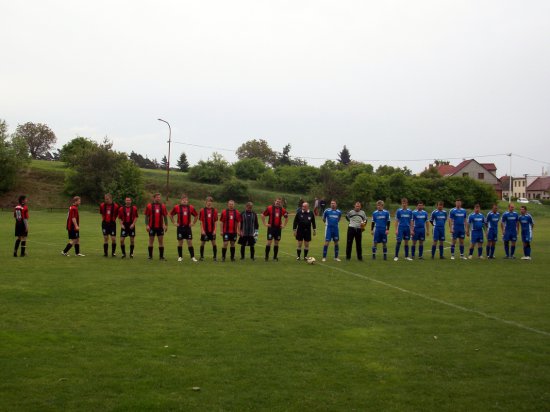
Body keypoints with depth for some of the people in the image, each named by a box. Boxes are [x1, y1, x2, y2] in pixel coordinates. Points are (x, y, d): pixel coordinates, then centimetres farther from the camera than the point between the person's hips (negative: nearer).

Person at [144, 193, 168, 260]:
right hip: (152, 227, -2)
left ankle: (161, 256, 6)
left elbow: (165, 216, 8)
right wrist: (147, 225, -9)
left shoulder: (163, 206, 6)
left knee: (161, 241, 1)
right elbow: (146, 216, 0)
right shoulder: (149, 206, 0)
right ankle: (150, 256, 13)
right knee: (151, 241, 5)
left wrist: (166, 225, 1)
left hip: (160, 227, 2)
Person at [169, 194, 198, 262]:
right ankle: (180, 257, 14)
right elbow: (170, 214, 9)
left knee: (190, 242, -2)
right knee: (180, 242, 4)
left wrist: (193, 223, 8)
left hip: (188, 227, 1)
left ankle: (192, 257, 1)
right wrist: (174, 223, 4)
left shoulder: (191, 207, 2)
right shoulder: (176, 207, -2)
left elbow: (196, 215, 15)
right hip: (180, 227, -1)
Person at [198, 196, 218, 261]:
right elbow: (201, 221, -1)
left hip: (212, 231, 1)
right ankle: (202, 257, 15)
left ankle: (215, 257, 3)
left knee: (214, 243, -3)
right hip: (204, 230, -1)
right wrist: (202, 230, -8)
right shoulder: (202, 210, 0)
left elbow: (215, 221, 5)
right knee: (202, 243, 4)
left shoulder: (214, 210, 4)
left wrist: (214, 230, -2)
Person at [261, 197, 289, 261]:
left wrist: (284, 225, 11)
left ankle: (275, 257, 15)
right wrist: (265, 224, -4)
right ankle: (266, 256, 2)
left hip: (278, 228, 4)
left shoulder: (282, 210, 5)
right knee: (269, 242, -6)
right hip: (271, 227, -4)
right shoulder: (269, 208, -5)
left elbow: (286, 217, 20)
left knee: (276, 243, 7)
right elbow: (263, 215, 0)